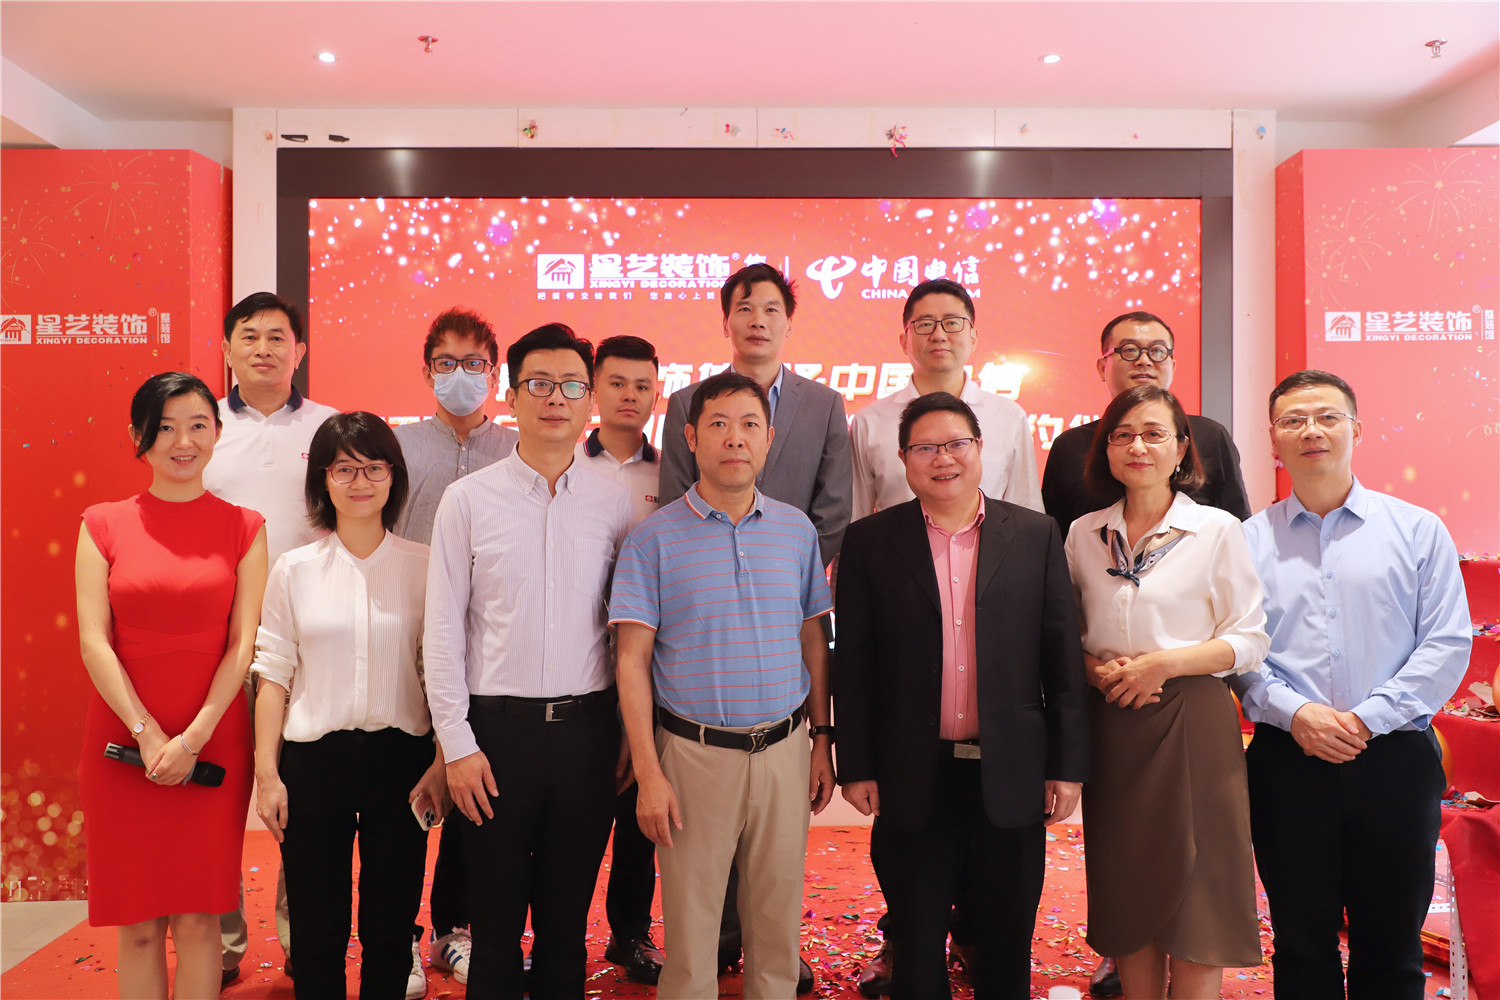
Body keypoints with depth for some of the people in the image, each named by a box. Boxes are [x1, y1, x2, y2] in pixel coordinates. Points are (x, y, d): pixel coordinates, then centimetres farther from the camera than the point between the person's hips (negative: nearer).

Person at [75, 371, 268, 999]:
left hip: (214, 744, -1)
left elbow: (243, 643, -3)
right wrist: (148, 734, -11)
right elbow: (94, 642, -2)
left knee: (198, 920, 4)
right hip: (123, 741, 1)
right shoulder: (103, 525, 5)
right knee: (138, 924, 8)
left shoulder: (243, 529, 3)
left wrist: (192, 739, -12)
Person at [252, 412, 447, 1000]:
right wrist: (266, 773, 0)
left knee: (390, 926, 9)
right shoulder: (294, 570, 3)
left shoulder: (423, 567, 1)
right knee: (317, 928, 9)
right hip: (313, 758, 1)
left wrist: (441, 764, -4)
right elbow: (273, 675, 5)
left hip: (401, 755, 0)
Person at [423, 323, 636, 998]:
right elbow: (442, 631, -1)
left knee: (568, 918, 14)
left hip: (588, 728, 1)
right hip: (498, 727, -1)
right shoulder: (468, 499, -1)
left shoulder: (615, 503, 2)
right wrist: (457, 744, -5)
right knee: (495, 919, 11)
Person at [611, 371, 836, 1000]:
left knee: (778, 922, 14)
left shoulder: (796, 529, 5)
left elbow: (813, 640, 11)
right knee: (690, 930, 9)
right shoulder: (655, 538, -5)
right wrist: (649, 774, -9)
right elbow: (633, 661, -5)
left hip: (785, 751, 3)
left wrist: (822, 740, 9)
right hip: (695, 753, -2)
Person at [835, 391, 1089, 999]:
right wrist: (856, 768, -2)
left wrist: (1067, 765, 0)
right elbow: (852, 668, 0)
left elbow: (1062, 657, 2)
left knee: (1007, 948, 16)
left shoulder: (1036, 535, 2)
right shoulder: (869, 542, -1)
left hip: (1012, 779, 1)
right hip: (914, 781, -1)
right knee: (915, 948, 13)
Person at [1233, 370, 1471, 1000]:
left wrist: (1368, 717, -11)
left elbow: (1449, 643, -2)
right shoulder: (1248, 540, 5)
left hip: (1395, 761, 0)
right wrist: (1295, 712, -14)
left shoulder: (1418, 530, 5)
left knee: (1392, 949, 11)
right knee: (1301, 947, 10)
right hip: (1287, 764, 0)